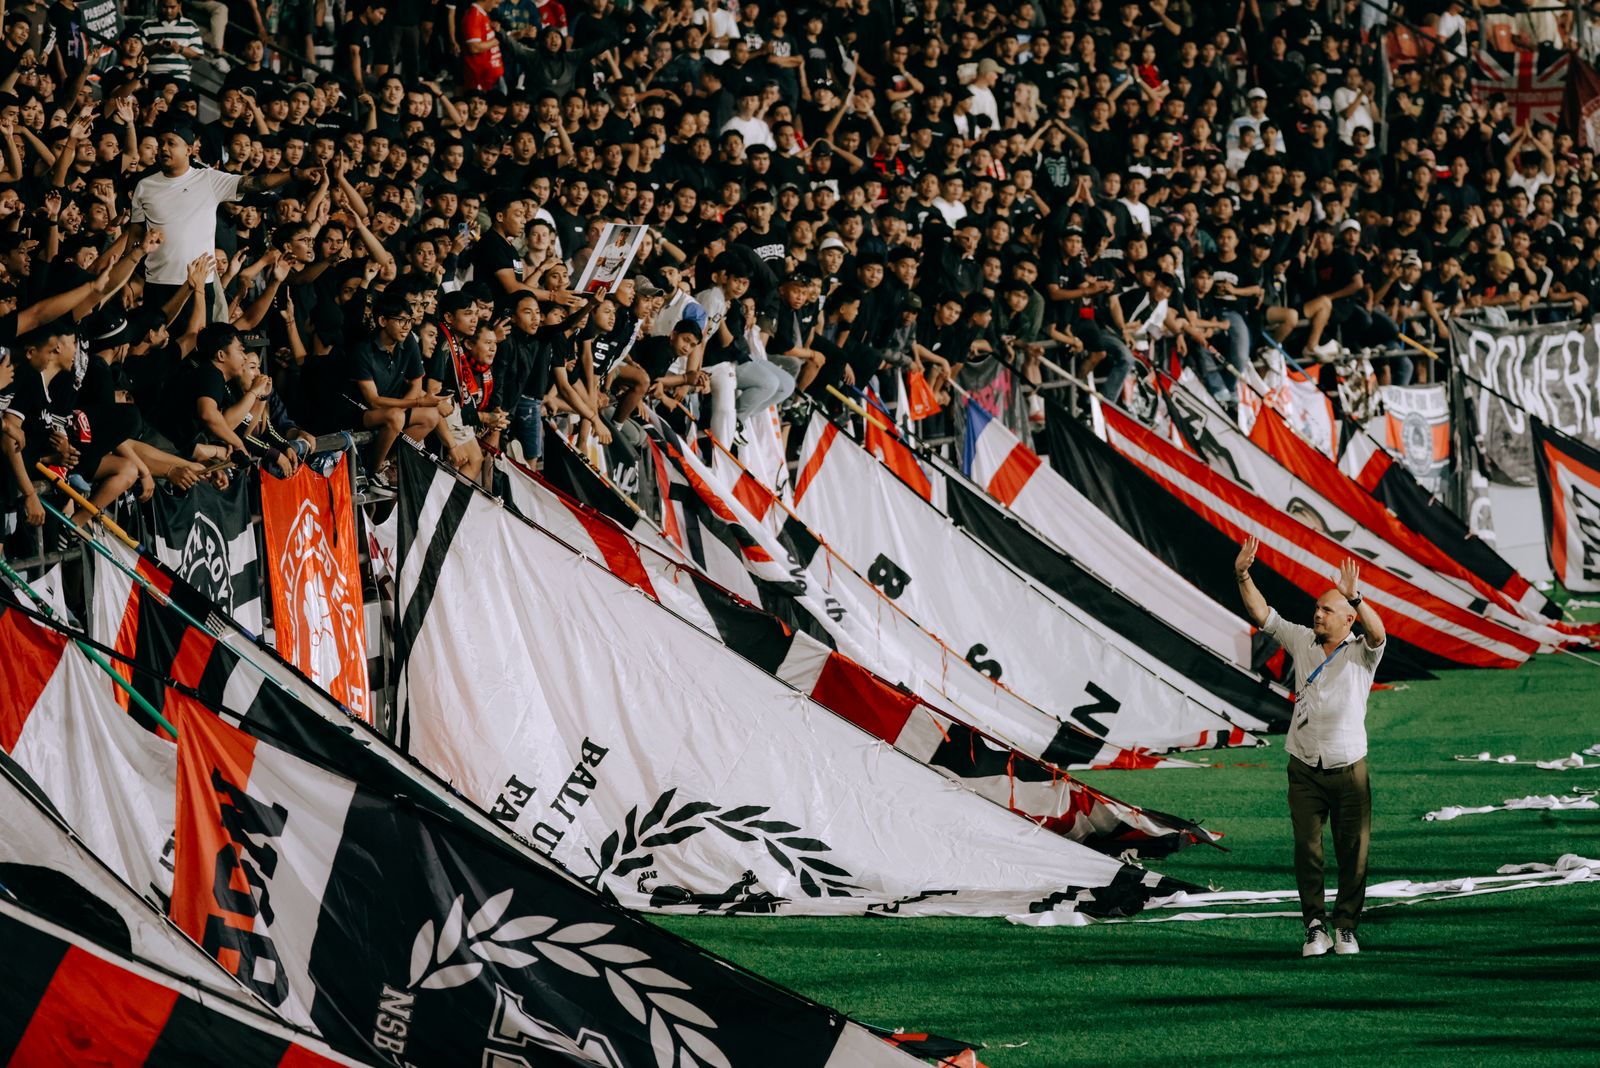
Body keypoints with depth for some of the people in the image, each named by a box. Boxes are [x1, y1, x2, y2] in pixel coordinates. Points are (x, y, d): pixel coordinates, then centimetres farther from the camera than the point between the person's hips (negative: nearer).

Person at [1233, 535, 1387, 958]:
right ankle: (1315, 927, 6)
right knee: (1307, 851, -1)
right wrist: (1243, 576, -11)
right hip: (1304, 769, 2)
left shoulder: (1362, 653, -2)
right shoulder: (1302, 642, 7)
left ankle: (1346, 927, 13)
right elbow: (1261, 614, 4)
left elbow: (1377, 633, -24)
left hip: (1348, 769, -2)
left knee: (1353, 852, 1)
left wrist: (1355, 598, -40)